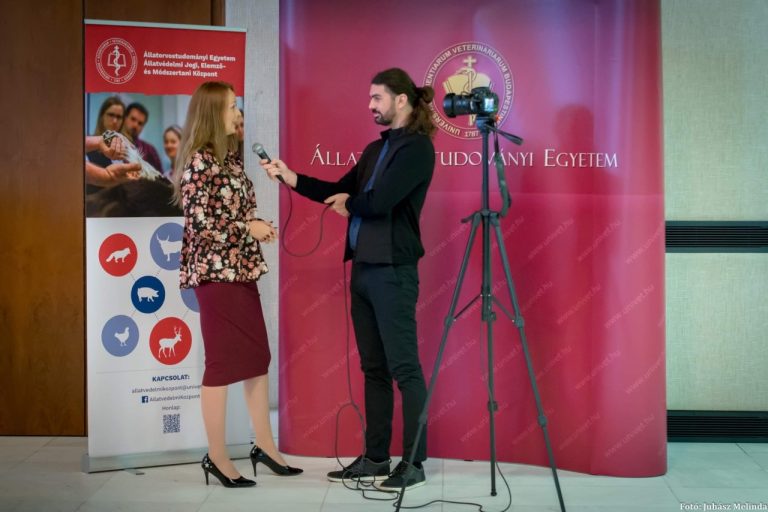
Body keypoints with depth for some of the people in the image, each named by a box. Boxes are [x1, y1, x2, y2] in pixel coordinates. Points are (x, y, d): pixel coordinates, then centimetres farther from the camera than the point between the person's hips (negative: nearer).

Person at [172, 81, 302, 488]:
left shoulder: (228, 158, 14)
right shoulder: (198, 160, -12)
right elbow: (199, 221, -19)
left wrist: (258, 229, 0)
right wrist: (248, 227, -13)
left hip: (242, 269, 9)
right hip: (216, 272, -9)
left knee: (257, 358, 11)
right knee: (222, 363, -1)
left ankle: (265, 446, 21)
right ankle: (217, 457, 9)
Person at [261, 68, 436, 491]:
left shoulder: (418, 146, -8)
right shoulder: (376, 149, 17)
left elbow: (379, 201, -18)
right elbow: (338, 193, 17)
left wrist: (347, 202, 1)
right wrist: (291, 178, 8)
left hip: (393, 270, -9)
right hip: (363, 269, 9)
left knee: (404, 368, -4)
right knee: (373, 369, 11)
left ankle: (414, 463, 2)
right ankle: (375, 457, 18)